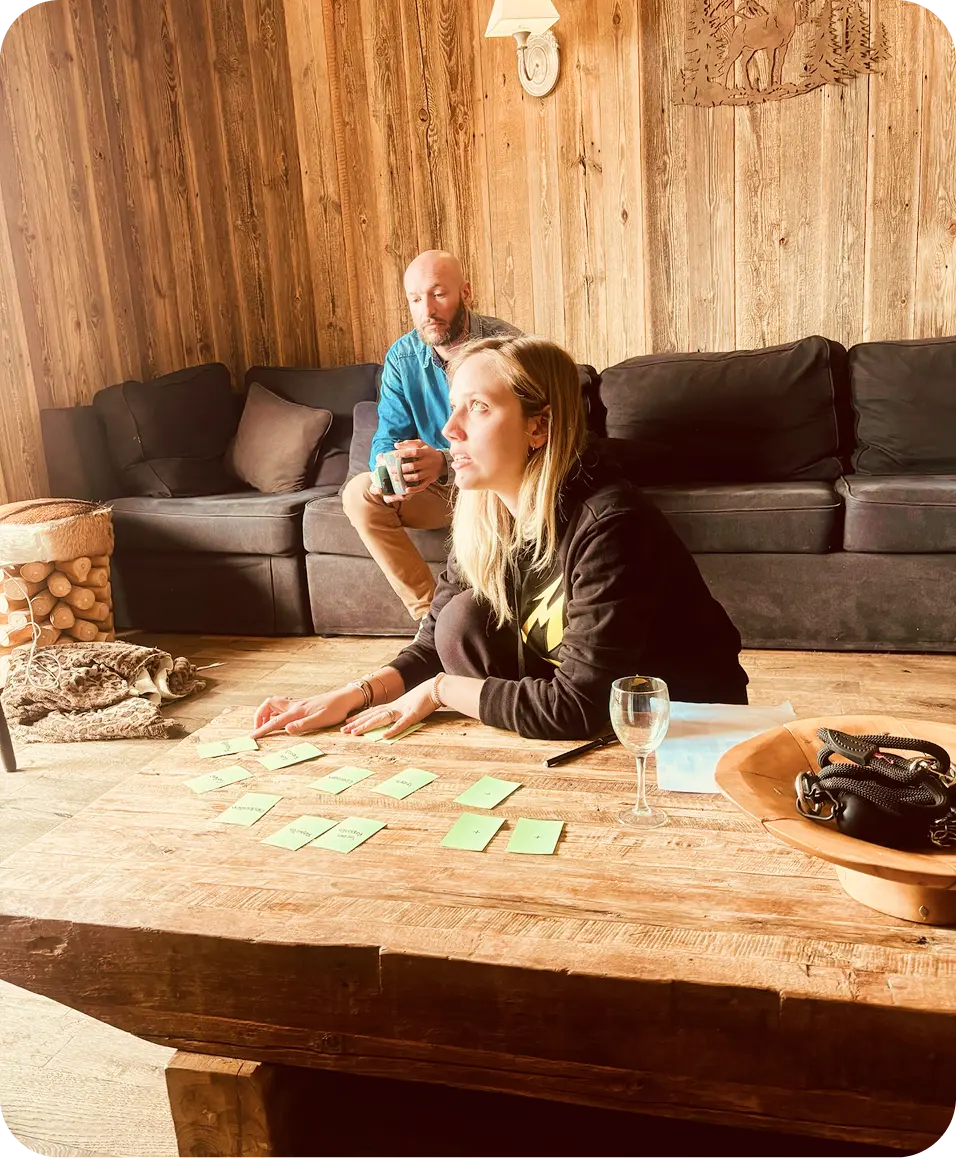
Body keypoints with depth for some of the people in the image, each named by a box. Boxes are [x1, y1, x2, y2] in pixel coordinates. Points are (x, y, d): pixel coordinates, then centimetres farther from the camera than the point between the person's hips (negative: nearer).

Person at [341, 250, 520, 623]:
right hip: (438, 489, 4)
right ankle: (429, 612, -14)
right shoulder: (402, 357, -2)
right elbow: (389, 434, -3)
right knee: (359, 494, -18)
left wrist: (445, 462, -44)